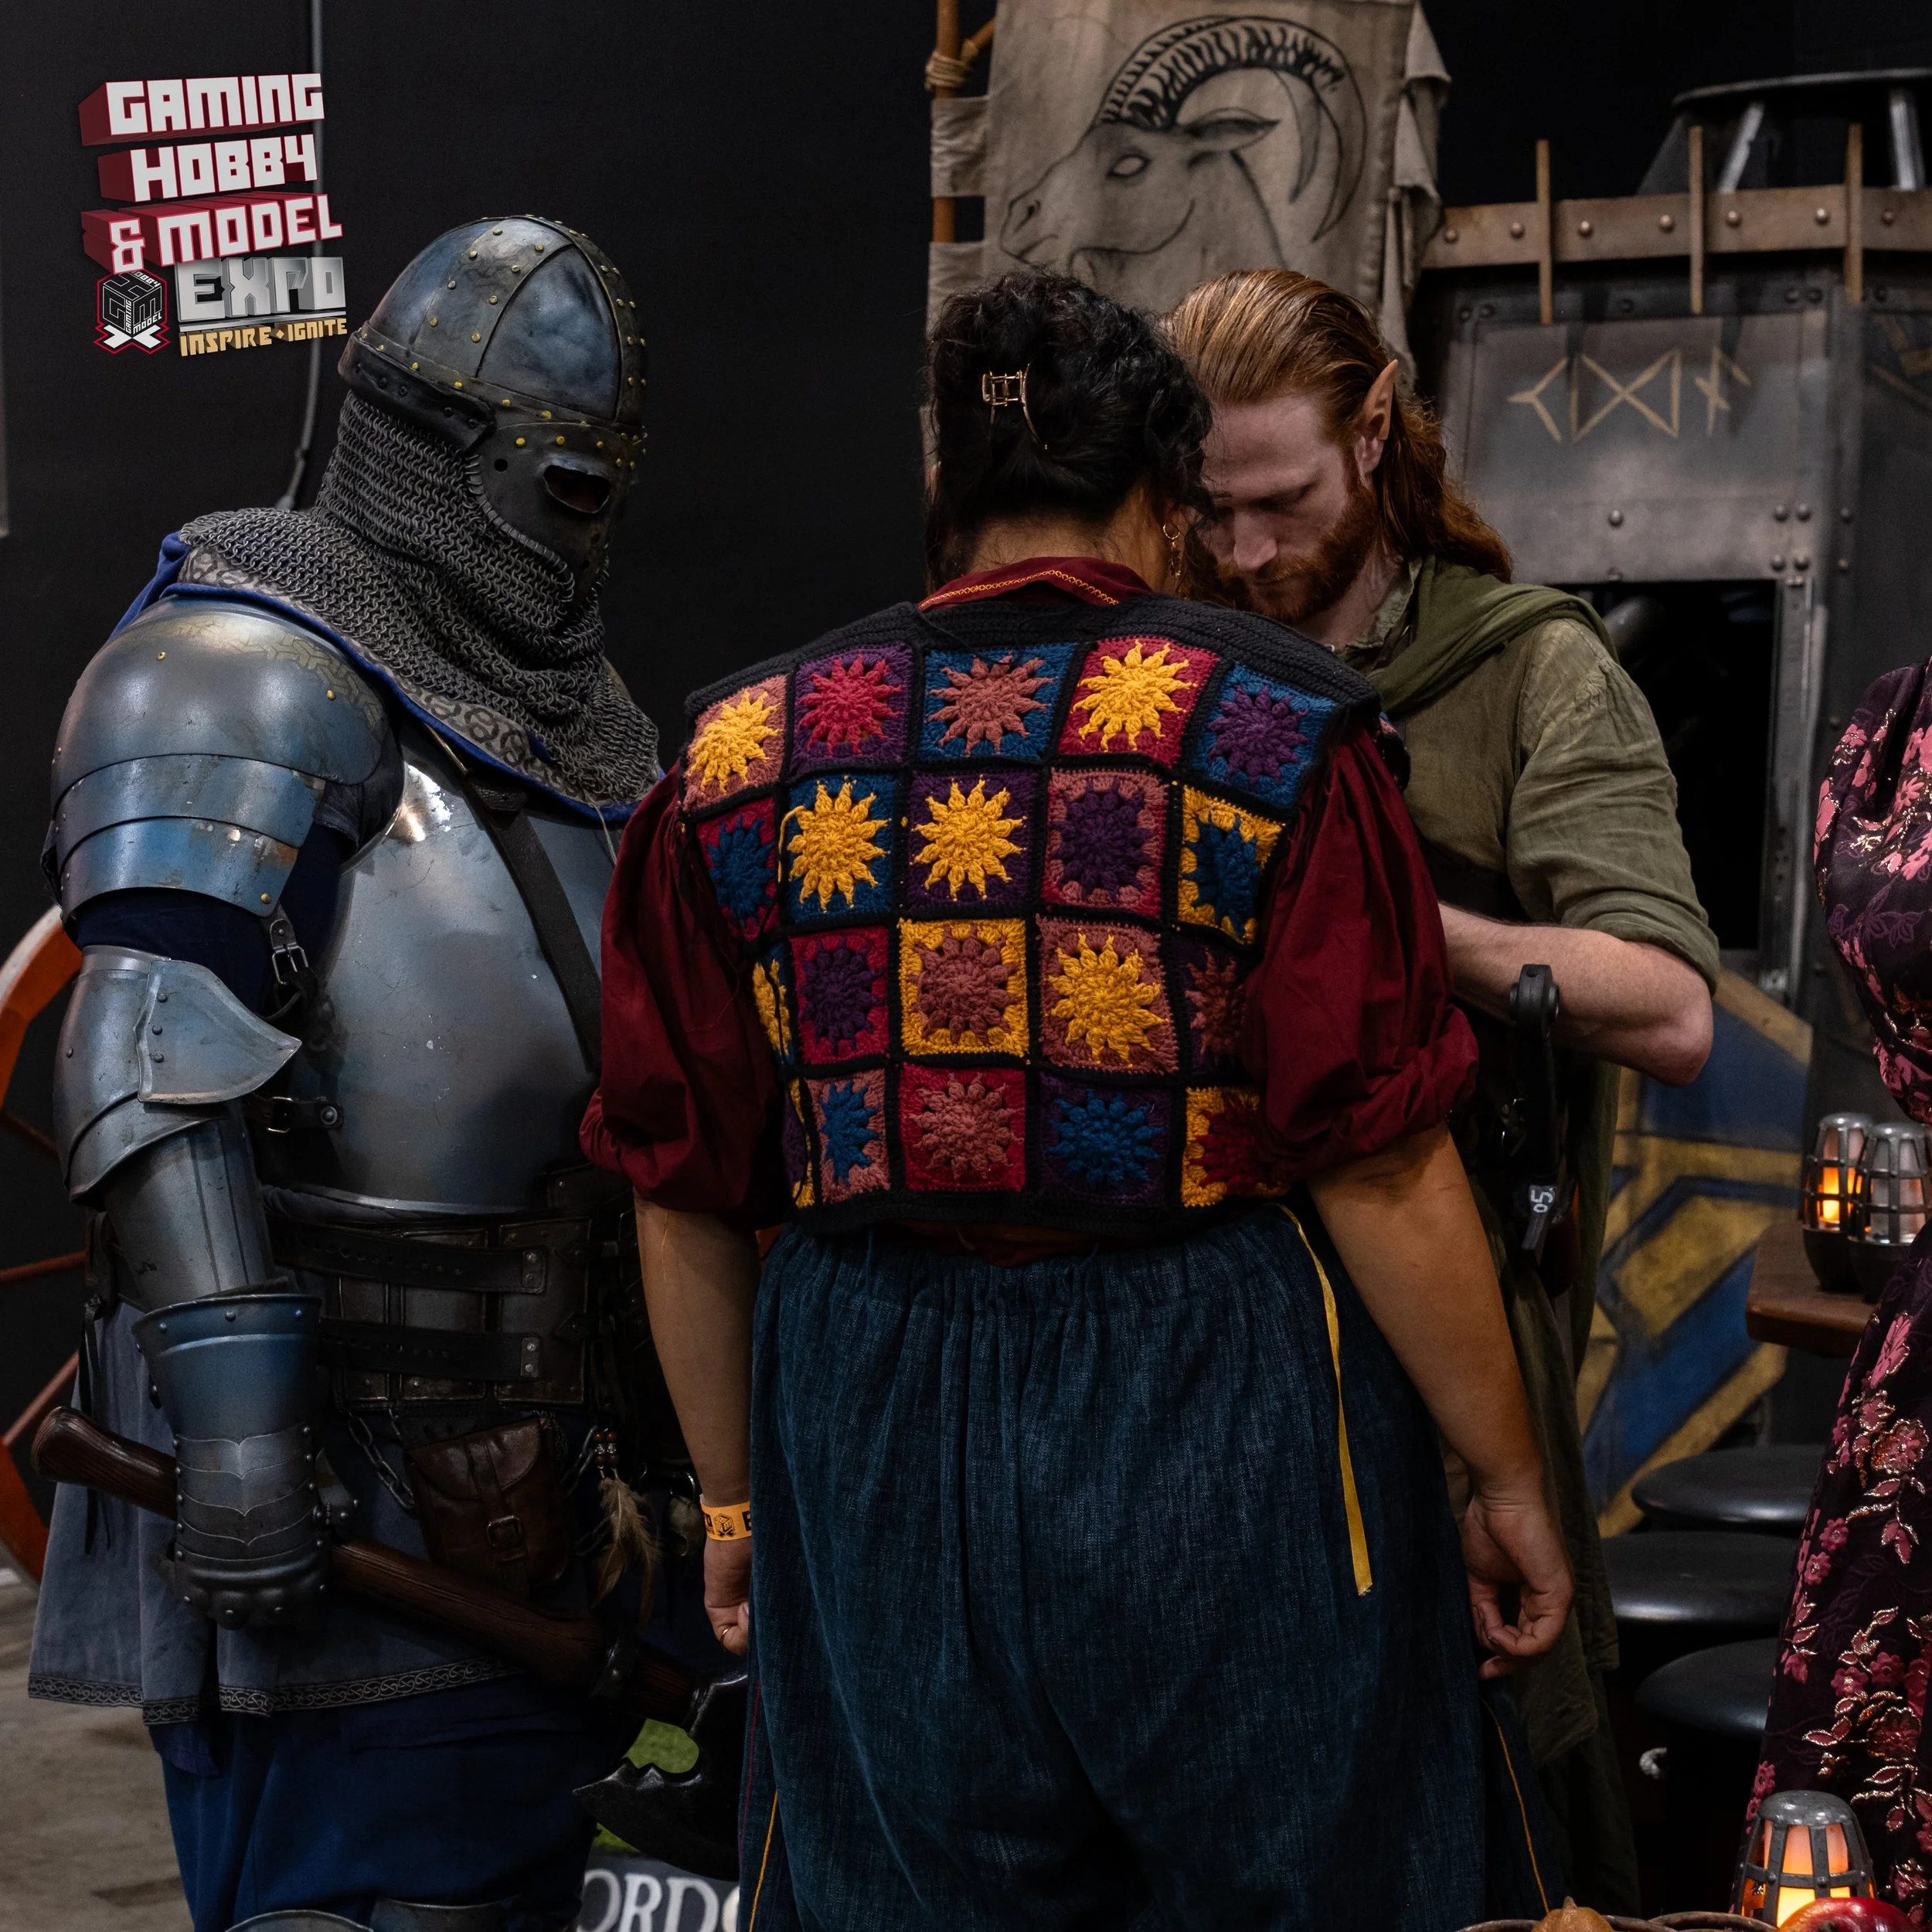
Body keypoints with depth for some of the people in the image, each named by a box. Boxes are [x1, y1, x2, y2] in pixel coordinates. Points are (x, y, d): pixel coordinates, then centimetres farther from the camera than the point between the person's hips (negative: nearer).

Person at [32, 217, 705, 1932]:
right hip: (335, 1475, -9)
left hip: (521, 1483, 9)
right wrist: (234, 1418, -27)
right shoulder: (253, 681, -10)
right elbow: (160, 1079, -20)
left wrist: (671, 1419, 21)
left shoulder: (565, 710, 18)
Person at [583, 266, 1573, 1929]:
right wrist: (1508, 1476, 1)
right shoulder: (1271, 731, -8)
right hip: (1220, 1429, -3)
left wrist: (732, 1493, 18)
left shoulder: (737, 757, 2)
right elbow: (1381, 1176, -11)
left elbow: (686, 1206, 5)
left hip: (875, 1452, 3)